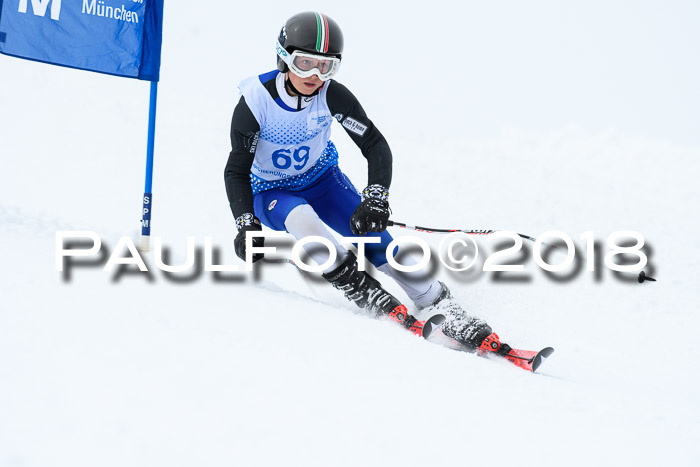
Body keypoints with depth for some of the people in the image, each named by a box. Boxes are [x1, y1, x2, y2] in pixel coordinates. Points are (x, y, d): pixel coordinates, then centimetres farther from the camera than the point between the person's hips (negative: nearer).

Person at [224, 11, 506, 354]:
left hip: (322, 179, 2)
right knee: (300, 218, -36)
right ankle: (363, 292, -27)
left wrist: (375, 199, -30)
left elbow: (375, 146, -16)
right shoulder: (255, 101, -25)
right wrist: (246, 224, -30)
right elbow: (237, 170, -18)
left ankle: (442, 308, -11)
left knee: (373, 237, -18)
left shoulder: (332, 95, -20)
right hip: (270, 193, -2)